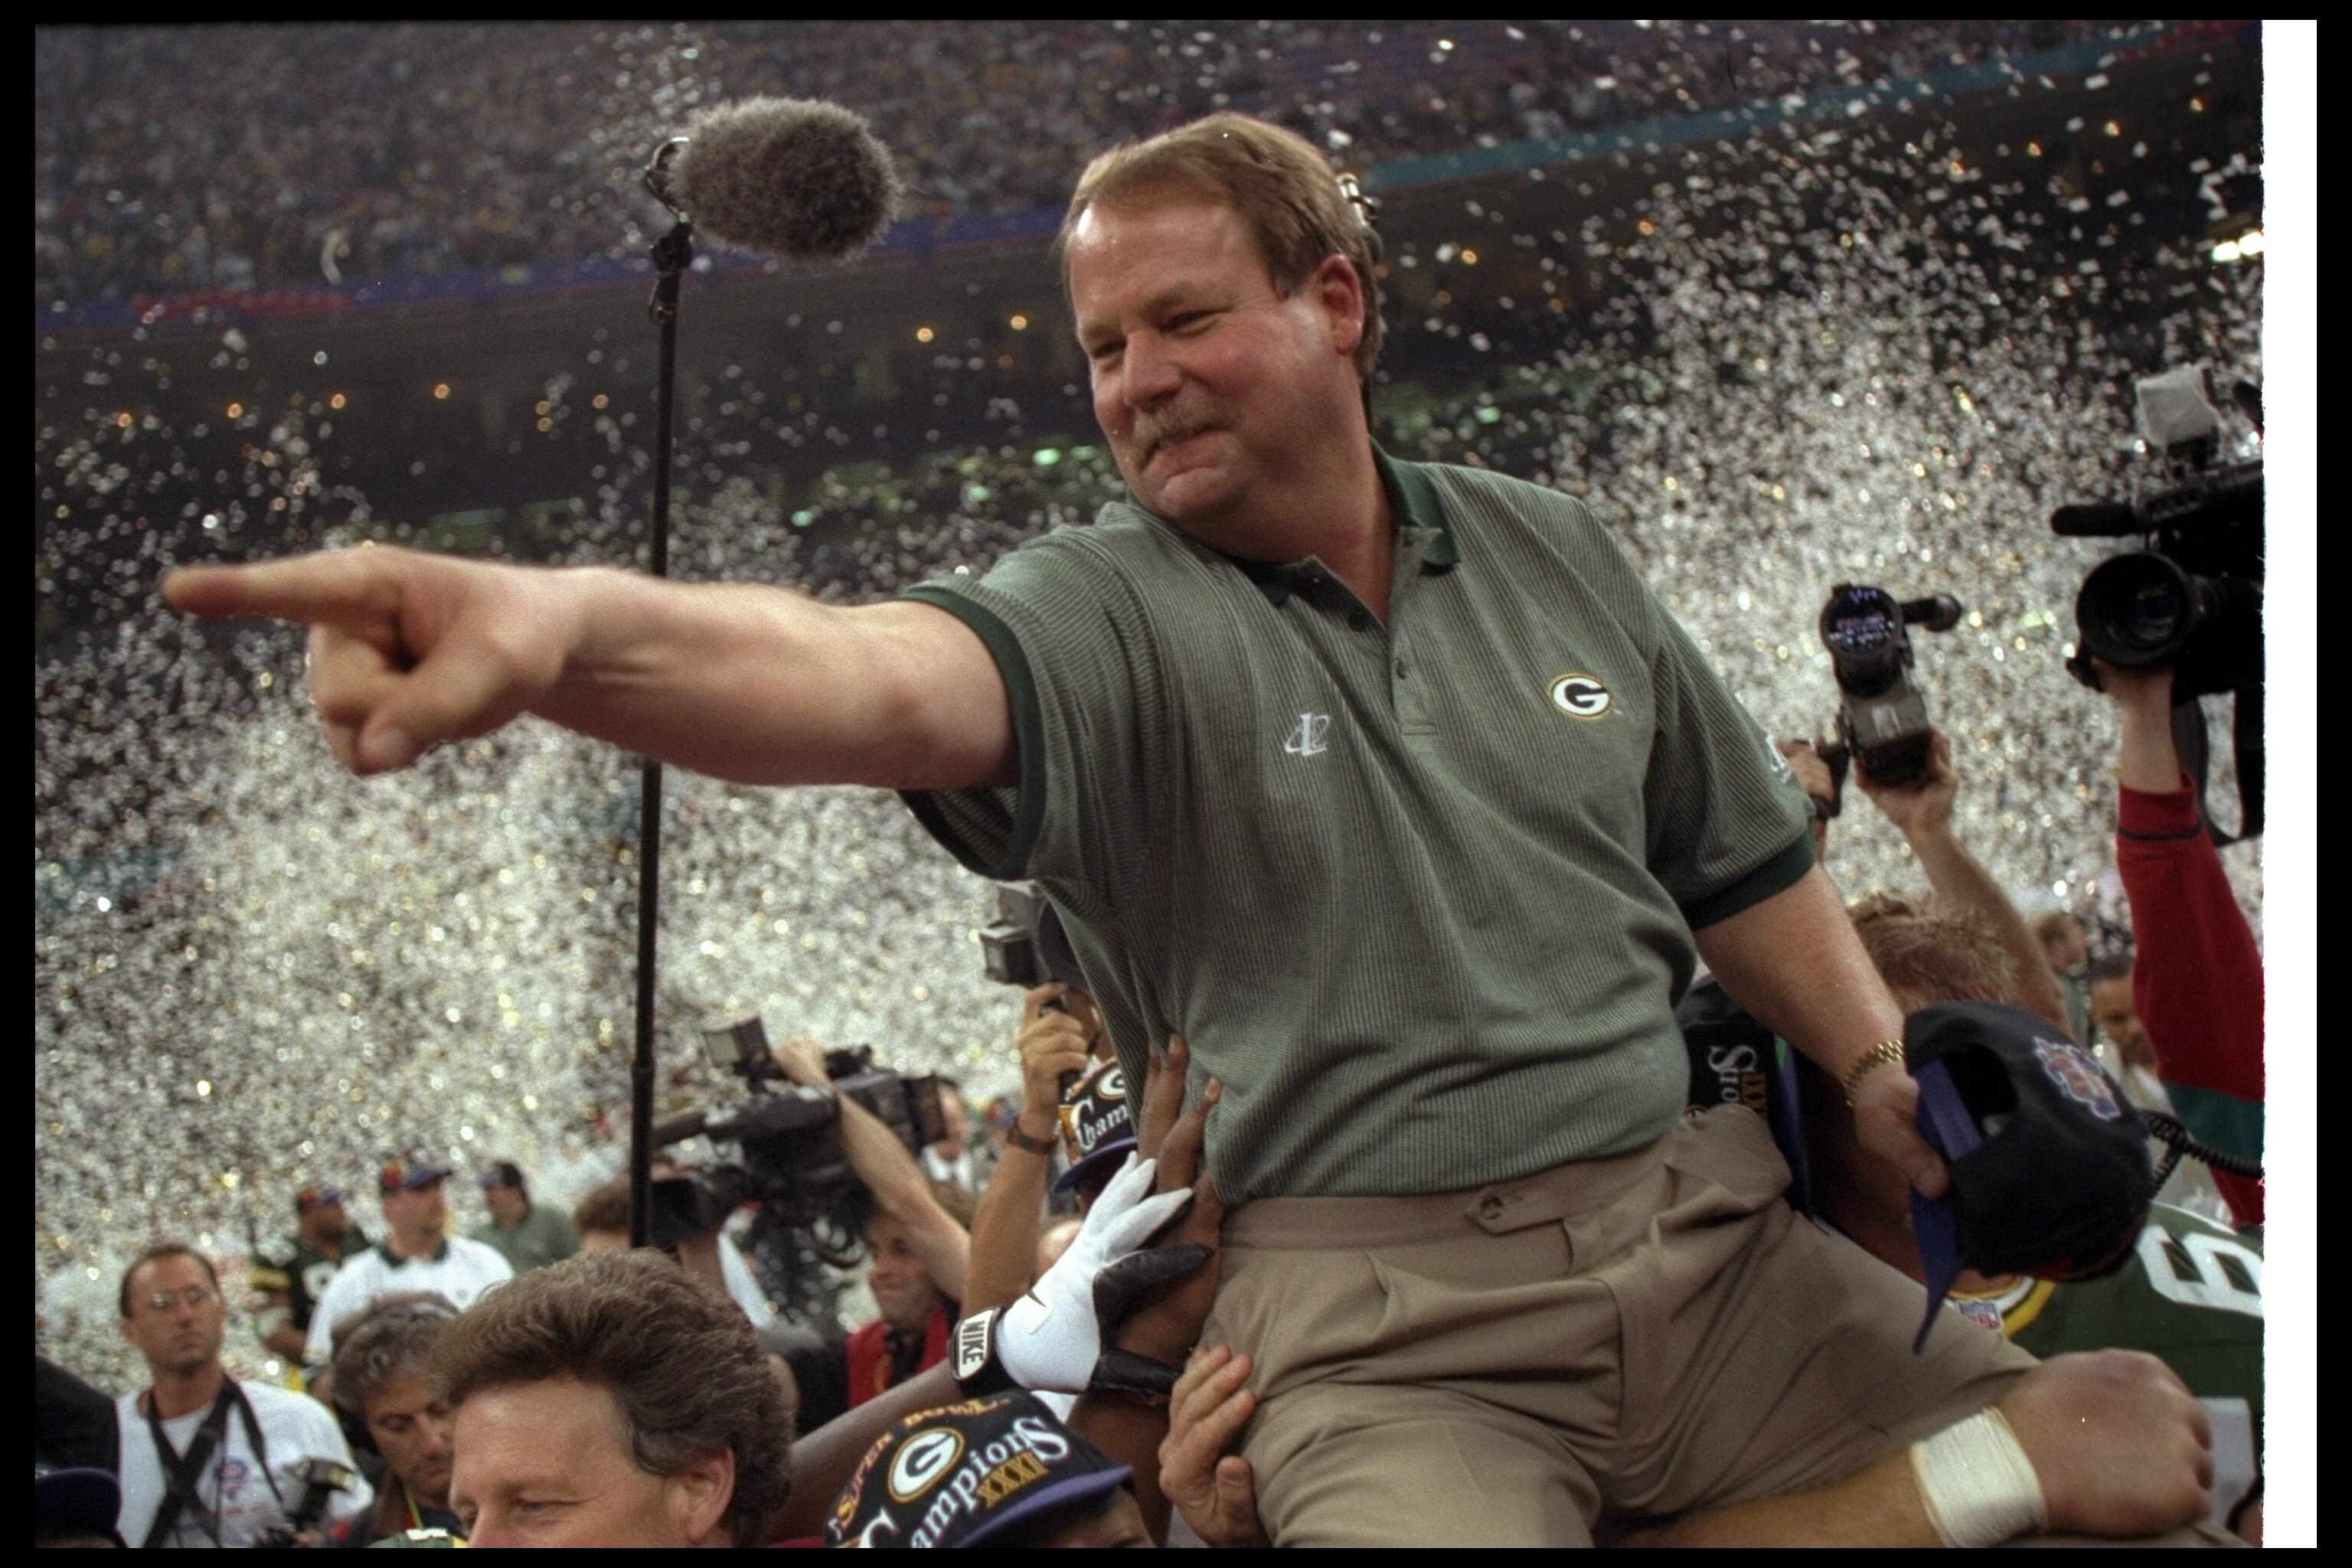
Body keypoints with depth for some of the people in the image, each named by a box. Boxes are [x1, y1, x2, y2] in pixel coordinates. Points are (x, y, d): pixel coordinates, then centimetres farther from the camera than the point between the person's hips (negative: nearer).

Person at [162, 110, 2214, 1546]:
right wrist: (560, 624, -48)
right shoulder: (1111, 615, -6)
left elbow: (1742, 866, 21)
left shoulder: (1550, 556, 11)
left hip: (1701, 1238, 5)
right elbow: (873, 679, -28)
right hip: (1382, 1330, -5)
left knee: (2142, 1481, 0)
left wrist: (1885, 1073, 6)